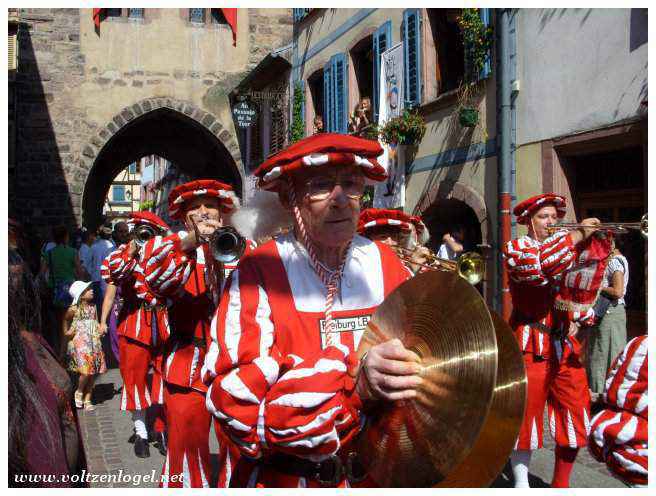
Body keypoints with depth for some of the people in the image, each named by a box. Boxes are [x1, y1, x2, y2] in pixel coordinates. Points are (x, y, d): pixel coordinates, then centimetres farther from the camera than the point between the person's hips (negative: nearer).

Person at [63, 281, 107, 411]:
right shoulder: (74, 309, -6)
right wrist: (66, 332, 9)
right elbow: (66, 320, 14)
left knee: (93, 372, 5)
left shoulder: (93, 307, 8)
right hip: (80, 343, -5)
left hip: (94, 343, 5)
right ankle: (79, 392, 13)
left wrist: (100, 331, 5)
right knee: (86, 371, -14)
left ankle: (88, 399, 16)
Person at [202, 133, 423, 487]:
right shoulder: (258, 273, -17)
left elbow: (420, 354, 2)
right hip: (286, 479, -3)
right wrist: (353, 383, -36)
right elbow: (237, 402, -25)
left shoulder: (385, 262, -4)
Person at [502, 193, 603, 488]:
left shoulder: (568, 246, 18)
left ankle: (561, 482, 22)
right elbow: (535, 265, -23)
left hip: (565, 342, 6)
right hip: (531, 343, -5)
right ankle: (521, 482, 13)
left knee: (575, 416, 6)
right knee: (526, 413, -1)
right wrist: (576, 236, -20)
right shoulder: (516, 247, 0)